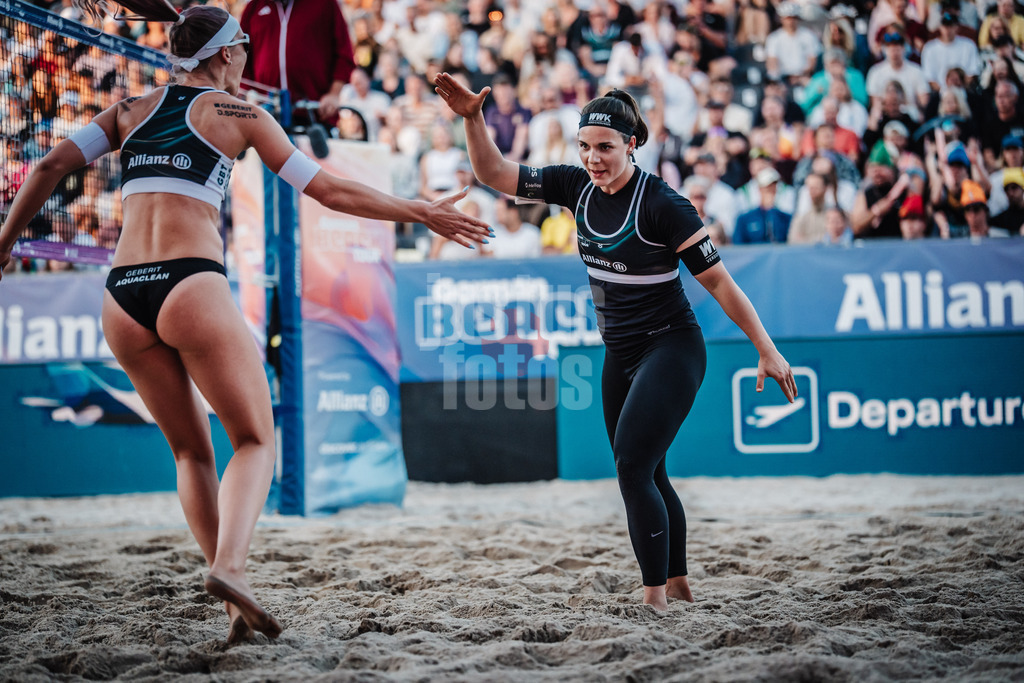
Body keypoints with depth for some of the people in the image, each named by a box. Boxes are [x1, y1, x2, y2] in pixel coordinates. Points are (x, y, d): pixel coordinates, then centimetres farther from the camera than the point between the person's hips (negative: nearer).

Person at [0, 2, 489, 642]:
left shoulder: (133, 108, 18)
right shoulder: (239, 114, 7)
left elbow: (52, 166, 11)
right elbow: (331, 191, 7)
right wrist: (424, 213, 13)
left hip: (123, 299, 5)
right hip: (192, 286, -5)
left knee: (192, 451, 16)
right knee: (256, 441, 5)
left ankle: (236, 596, 7)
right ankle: (229, 564, -22)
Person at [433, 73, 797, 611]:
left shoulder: (662, 204, -19)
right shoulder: (577, 186, -1)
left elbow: (717, 280, -17)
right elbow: (495, 174, 1)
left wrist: (767, 351, -16)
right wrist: (472, 118, -15)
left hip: (671, 350, -7)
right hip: (620, 355, 7)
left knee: (632, 469, -18)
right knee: (645, 476, 14)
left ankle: (656, 599, -15)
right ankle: (678, 584, 28)